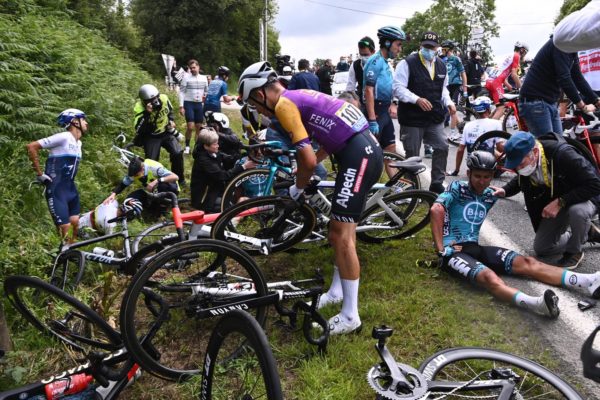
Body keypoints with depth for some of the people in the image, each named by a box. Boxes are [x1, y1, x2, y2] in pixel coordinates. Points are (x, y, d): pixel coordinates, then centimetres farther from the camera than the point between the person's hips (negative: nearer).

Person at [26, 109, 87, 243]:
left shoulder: (78, 143, 13)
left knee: (76, 225, 6)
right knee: (65, 229, -11)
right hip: (57, 189, -8)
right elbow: (31, 147, -17)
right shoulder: (63, 137, -13)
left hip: (71, 188, 8)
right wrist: (40, 173, -13)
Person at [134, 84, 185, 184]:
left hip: (166, 133, 3)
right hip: (151, 137, -3)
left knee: (177, 153, -12)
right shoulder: (139, 108, -26)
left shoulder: (164, 98, -14)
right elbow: (139, 129, -38)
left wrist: (171, 120, -4)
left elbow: (170, 110, 11)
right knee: (151, 161, -8)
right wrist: (147, 113, -46)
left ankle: (179, 178, 8)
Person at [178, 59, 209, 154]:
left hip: (199, 104, 4)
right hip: (188, 104, -4)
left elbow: (206, 91, 18)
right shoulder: (186, 77, -5)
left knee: (199, 127, 8)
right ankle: (187, 147, 3)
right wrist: (181, 106, -11)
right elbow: (181, 92, -5)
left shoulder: (204, 78, 6)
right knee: (190, 127, -12)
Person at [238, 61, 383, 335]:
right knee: (342, 228, 19)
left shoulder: (284, 104, -8)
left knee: (342, 235, -5)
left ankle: (350, 316, 4)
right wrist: (305, 167, 25)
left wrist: (298, 187, 5)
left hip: (358, 156, -10)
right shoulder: (299, 96, 20)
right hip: (367, 149, 10)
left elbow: (308, 159, -13)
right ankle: (337, 291, 34)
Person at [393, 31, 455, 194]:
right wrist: (417, 99, -28)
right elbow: (398, 87, -15)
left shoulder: (441, 65, 12)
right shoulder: (408, 63, -9)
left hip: (435, 118, 6)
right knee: (412, 155, 3)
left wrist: (448, 102, 5)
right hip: (412, 119, -6)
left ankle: (437, 183, 19)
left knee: (442, 147, 4)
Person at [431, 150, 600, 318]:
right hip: (452, 251, -6)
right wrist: (440, 249, -24)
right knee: (488, 276, -34)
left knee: (526, 263, -14)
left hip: (474, 247, 7)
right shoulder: (457, 188, -5)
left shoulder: (491, 195, 14)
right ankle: (537, 303, -60)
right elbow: (436, 210, -21)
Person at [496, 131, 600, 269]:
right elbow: (521, 180, 9)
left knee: (577, 211, -41)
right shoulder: (524, 160, -15)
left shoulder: (563, 154, -35)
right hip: (554, 204, 6)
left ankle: (574, 251, -10)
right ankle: (587, 233, 21)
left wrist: (560, 202, -38)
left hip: (585, 198, -6)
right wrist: (504, 191, -11)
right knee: (541, 248, 2)